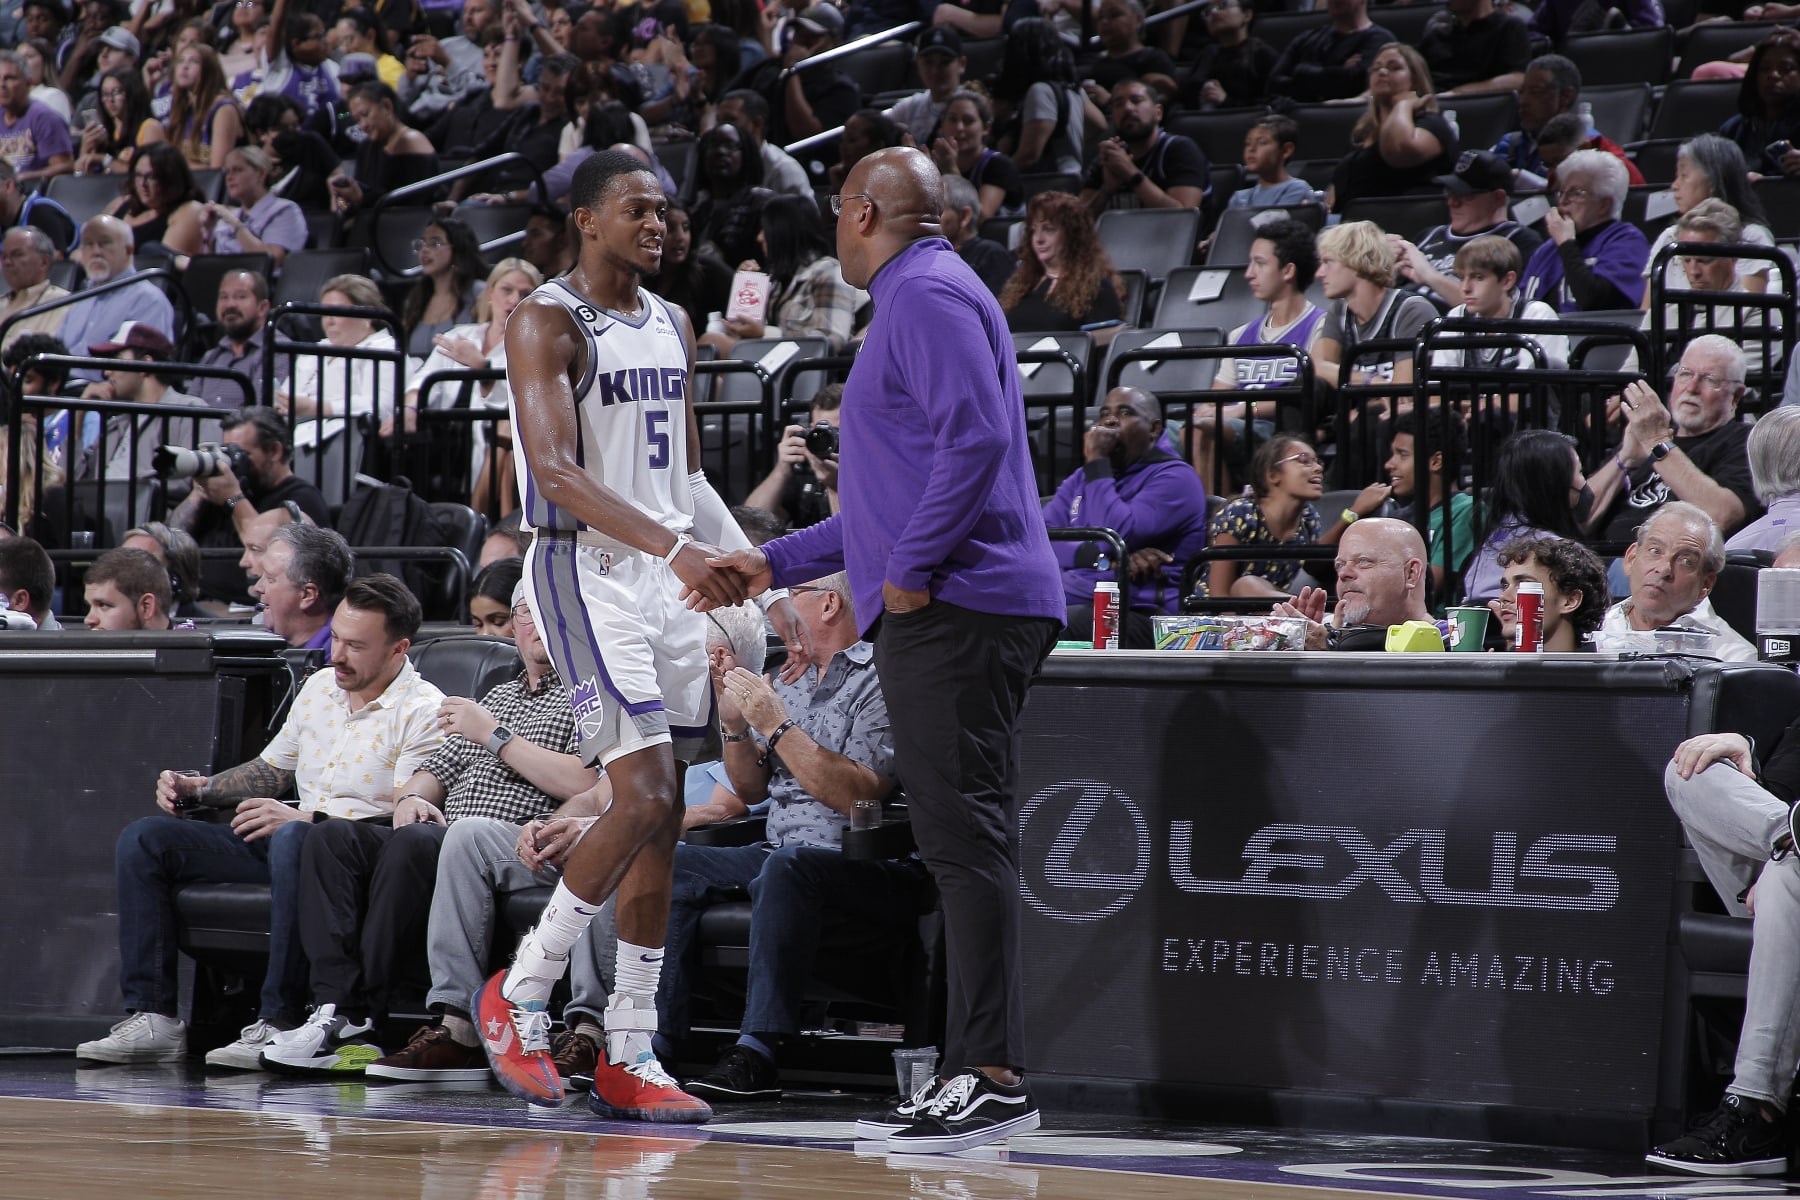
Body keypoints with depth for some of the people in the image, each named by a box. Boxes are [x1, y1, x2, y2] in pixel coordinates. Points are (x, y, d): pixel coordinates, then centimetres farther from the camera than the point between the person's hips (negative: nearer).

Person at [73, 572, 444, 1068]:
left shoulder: (423, 711, -8)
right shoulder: (319, 686, 17)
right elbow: (271, 769, 29)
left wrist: (303, 819, -24)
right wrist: (197, 788, 12)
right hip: (280, 842, 8)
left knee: (293, 840, -42)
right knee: (145, 838, -5)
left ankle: (278, 1022, -39)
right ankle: (152, 1017, -14)